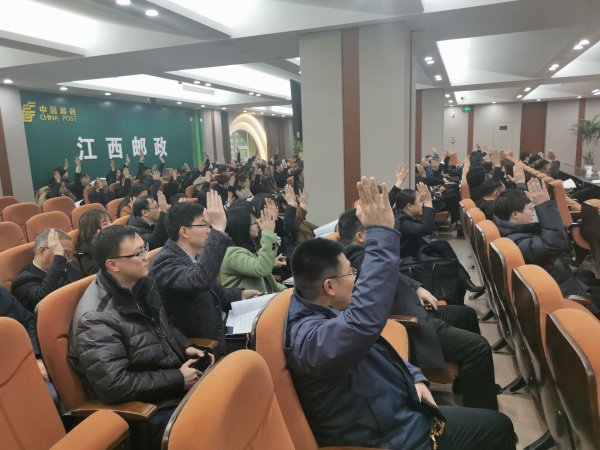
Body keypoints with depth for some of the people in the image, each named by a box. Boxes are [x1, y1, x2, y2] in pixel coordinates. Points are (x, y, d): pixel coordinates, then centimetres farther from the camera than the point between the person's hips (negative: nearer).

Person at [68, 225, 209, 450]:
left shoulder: (140, 284, 0)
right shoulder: (97, 317, -25)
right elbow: (114, 386, -26)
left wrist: (186, 347, -2)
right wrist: (177, 380, -21)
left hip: (174, 377, 8)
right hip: (144, 406, -8)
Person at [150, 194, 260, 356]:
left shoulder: (194, 256, 8)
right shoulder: (165, 262, -19)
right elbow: (198, 281, -39)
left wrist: (240, 294, 6)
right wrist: (218, 230, -36)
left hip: (213, 341, 8)